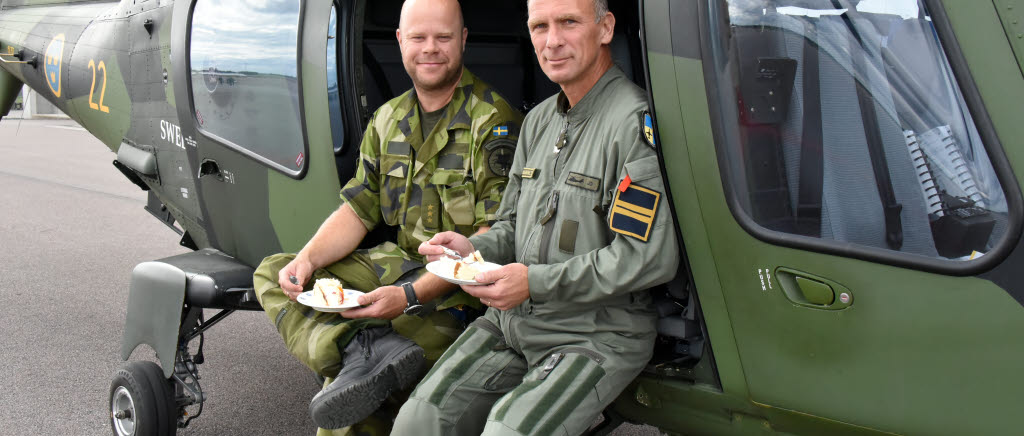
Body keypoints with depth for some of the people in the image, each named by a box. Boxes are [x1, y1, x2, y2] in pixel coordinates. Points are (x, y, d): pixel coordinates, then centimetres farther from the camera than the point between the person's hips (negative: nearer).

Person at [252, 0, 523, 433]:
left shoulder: (494, 122, -12)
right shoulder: (387, 120, 11)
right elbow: (357, 210, 12)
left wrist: (411, 296, -26)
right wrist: (307, 259, -9)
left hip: (460, 285, -8)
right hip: (399, 263, 8)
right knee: (272, 273, -9)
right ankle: (366, 348, -29)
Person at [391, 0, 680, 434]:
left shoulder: (635, 122, -14)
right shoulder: (538, 120, 14)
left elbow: (650, 259, -21)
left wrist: (535, 282, -18)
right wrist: (474, 249, -1)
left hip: (598, 333, -7)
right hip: (512, 318, 7)